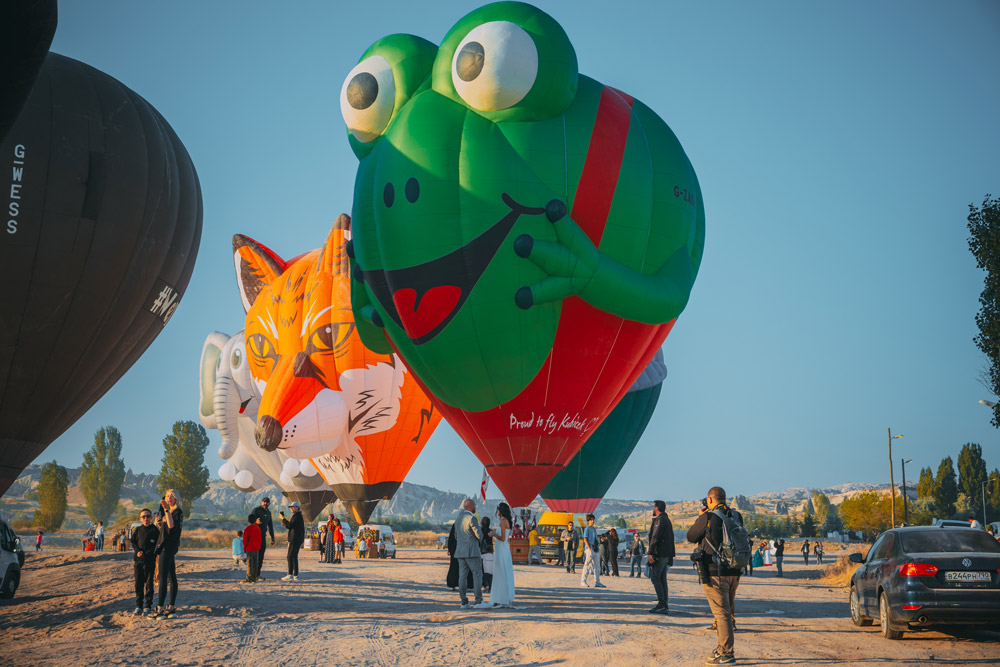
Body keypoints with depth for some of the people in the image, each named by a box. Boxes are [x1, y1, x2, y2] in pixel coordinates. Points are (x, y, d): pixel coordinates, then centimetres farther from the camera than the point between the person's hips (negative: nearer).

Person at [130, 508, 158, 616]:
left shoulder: (155, 529, -1)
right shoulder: (138, 530, 11)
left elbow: (157, 545, -3)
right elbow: (133, 542, 12)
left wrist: (144, 554, -12)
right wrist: (138, 550, -8)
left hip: (150, 561, -3)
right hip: (138, 559, 3)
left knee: (149, 583, 1)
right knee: (138, 583, 4)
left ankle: (148, 606, 8)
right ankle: (139, 606, 12)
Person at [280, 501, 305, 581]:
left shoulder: (297, 516, -12)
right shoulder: (297, 515, 20)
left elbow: (290, 525, -20)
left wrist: (283, 518, -13)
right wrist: (285, 524, 12)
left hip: (295, 539, -10)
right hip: (297, 539, 10)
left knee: (290, 556, -10)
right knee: (294, 557, 11)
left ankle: (290, 575, -14)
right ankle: (295, 575, 11)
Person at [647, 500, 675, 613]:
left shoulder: (660, 520, -11)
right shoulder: (667, 519, 20)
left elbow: (655, 537, -18)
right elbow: (670, 538, 22)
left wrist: (650, 553, -20)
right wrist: (671, 555, 21)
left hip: (659, 554, -10)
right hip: (666, 554, 10)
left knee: (655, 577, -9)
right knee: (662, 579, 11)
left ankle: (662, 604, -13)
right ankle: (664, 605, 11)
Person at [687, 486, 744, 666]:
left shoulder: (708, 518, -13)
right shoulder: (736, 517, 5)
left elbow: (691, 537, -1)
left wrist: (699, 517, 13)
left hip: (715, 572, -7)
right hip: (734, 571, 7)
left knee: (721, 612, -5)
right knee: (727, 611, 16)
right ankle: (723, 649, 25)